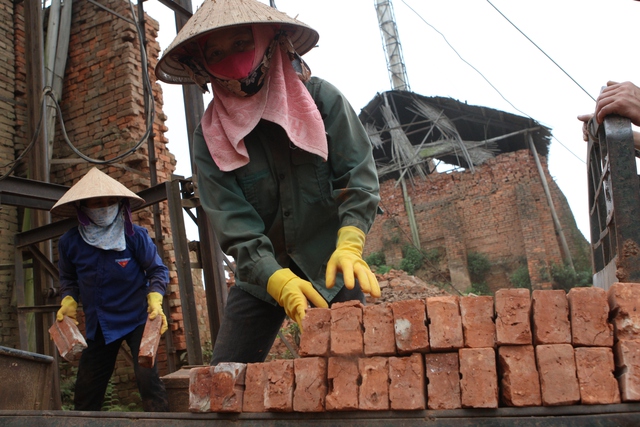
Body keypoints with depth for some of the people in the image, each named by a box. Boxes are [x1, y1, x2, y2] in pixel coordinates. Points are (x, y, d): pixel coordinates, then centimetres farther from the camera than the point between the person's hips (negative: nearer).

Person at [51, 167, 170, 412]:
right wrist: (68, 302, -4)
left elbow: (158, 271, -5)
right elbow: (69, 279, 13)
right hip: (98, 325, 4)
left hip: (137, 320, -4)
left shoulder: (135, 236, -14)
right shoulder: (70, 243, -5)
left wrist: (155, 301, -20)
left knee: (147, 378, -14)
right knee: (86, 389, 12)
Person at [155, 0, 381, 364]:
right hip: (262, 276, 2)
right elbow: (234, 227, -14)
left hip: (330, 266, -1)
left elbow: (360, 177, -12)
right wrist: (280, 283, -30)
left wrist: (349, 246, -29)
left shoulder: (321, 98, -9)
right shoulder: (210, 139, -6)